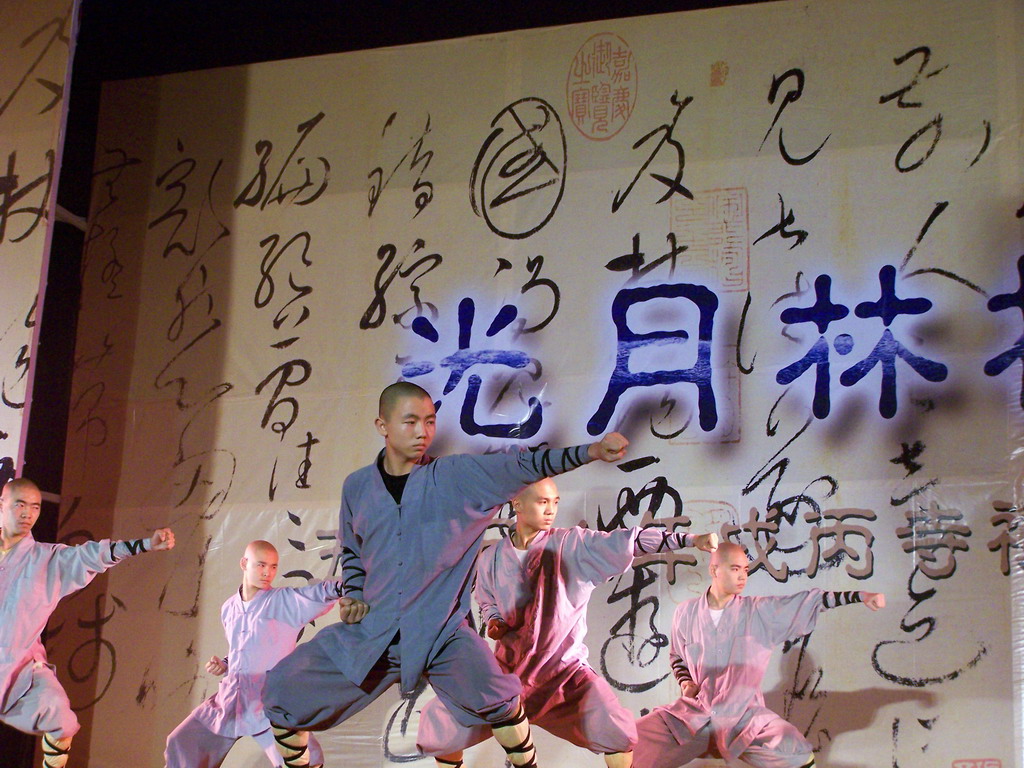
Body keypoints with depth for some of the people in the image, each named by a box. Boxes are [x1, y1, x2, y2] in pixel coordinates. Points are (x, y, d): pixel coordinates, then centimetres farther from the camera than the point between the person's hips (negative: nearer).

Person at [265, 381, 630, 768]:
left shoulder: (457, 476, -5)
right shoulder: (357, 487, 4)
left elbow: (523, 465, -17)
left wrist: (591, 451, -30)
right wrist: (353, 596, 5)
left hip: (441, 631, -3)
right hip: (371, 633, 3)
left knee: (493, 694, -30)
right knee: (282, 689, -3)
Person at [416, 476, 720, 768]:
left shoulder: (572, 545, -9)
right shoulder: (492, 559, -1)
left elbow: (628, 541, -20)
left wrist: (690, 539, -30)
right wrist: (494, 623, -6)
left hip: (565, 669, -2)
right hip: (508, 666, 2)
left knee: (615, 730, -23)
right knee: (441, 720, -4)